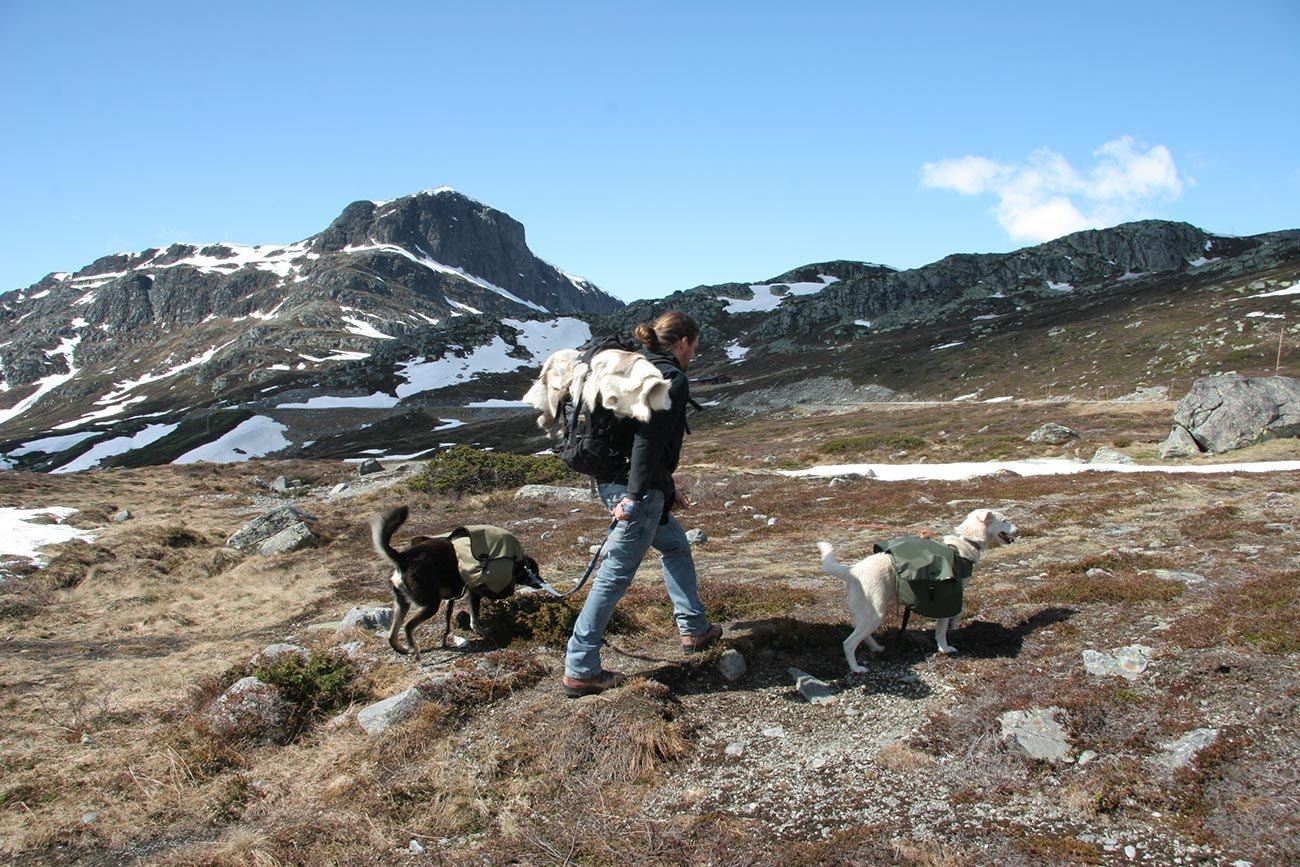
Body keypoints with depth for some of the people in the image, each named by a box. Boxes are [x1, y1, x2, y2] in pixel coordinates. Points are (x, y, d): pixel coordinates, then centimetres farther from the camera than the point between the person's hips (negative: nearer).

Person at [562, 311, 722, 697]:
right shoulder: (673, 379, -11)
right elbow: (648, 441, -23)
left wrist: (667, 488, 28)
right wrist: (634, 497, -26)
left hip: (611, 481, 10)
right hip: (636, 489, -10)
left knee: (675, 546, 26)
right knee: (615, 576, -4)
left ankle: (694, 628, 38)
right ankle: (580, 670, 1)